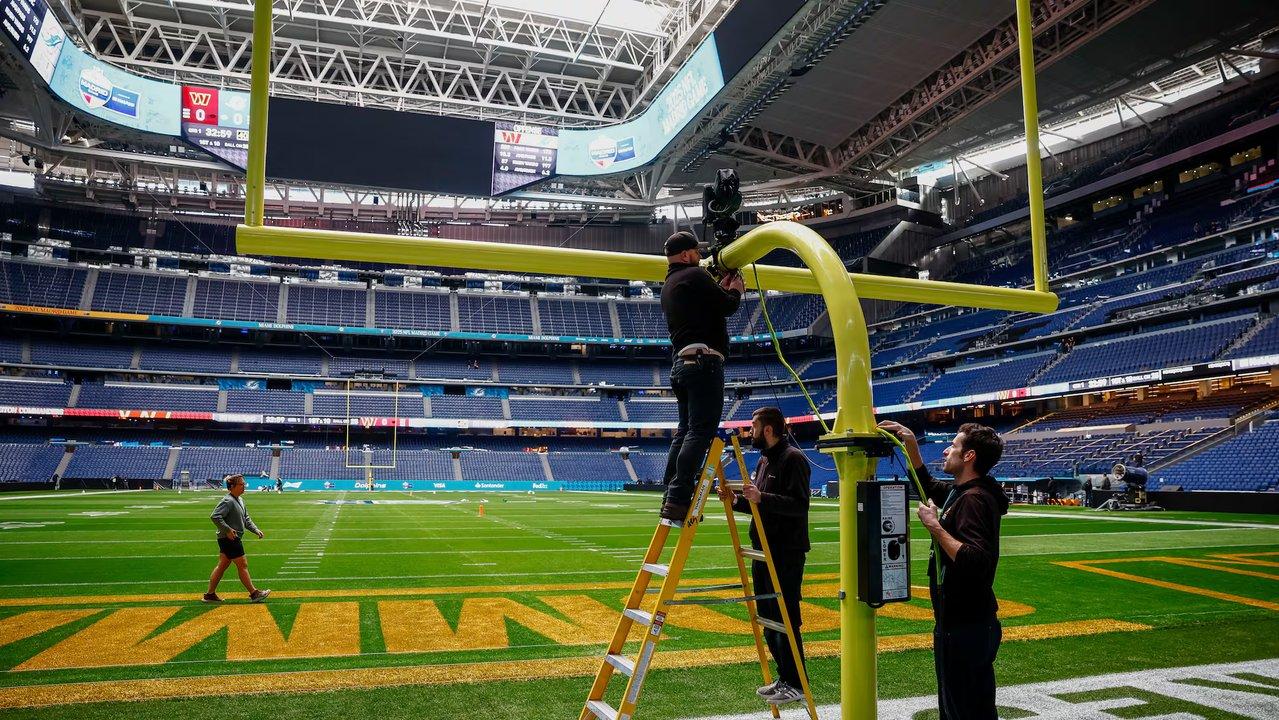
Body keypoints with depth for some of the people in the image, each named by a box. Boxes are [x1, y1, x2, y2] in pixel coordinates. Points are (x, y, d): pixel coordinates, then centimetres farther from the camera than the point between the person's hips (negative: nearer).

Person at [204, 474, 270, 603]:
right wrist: (228, 530, -25)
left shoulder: (239, 500, 14)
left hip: (234, 539, 10)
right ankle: (254, 594, 1)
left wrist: (256, 531, 11)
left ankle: (210, 594, 21)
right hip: (229, 539, -10)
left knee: (222, 566, 14)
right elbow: (215, 516, -26)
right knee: (243, 565, -5)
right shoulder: (227, 501, -17)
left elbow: (246, 519, 21)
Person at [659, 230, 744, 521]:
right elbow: (727, 307, -7)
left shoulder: (668, 285, 24)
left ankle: (670, 497, 8)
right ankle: (678, 500, -19)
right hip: (704, 361, -10)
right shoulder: (695, 276, -4)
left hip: (681, 363, 10)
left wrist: (722, 288, 26)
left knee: (684, 431, 11)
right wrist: (735, 290, 13)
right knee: (700, 432, -13)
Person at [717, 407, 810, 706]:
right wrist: (737, 501, 5)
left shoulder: (793, 458, -12)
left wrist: (762, 498, -29)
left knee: (785, 619, -4)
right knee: (767, 618, 14)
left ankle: (795, 684, 7)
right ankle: (783, 678, 25)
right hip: (763, 549, 10)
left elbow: (799, 505, -21)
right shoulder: (763, 460, 16)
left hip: (786, 552, -10)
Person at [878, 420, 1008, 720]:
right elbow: (927, 485, 28)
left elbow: (976, 562, -31)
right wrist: (911, 444, 19)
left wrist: (935, 526, -24)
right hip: (977, 624, 10)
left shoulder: (974, 499, -20)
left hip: (962, 628, -10)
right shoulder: (960, 492, 9)